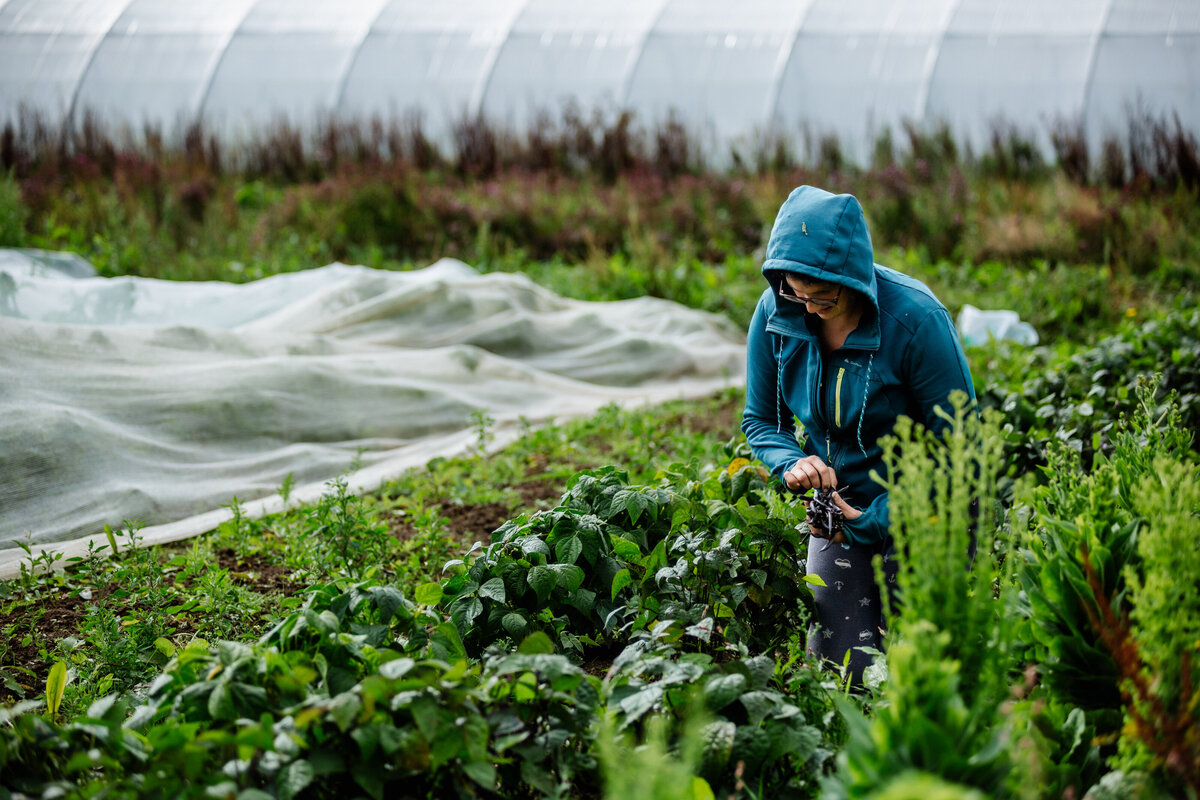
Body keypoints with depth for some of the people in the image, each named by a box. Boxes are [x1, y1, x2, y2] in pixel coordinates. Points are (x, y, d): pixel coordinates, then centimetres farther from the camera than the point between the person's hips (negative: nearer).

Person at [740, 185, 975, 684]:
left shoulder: (915, 320, -23)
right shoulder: (775, 314, -9)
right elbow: (759, 420, 7)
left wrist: (877, 520, -19)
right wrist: (791, 463, -16)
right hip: (838, 512, 4)